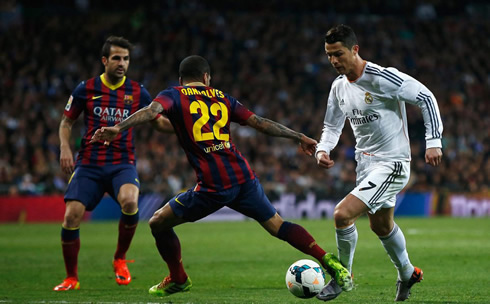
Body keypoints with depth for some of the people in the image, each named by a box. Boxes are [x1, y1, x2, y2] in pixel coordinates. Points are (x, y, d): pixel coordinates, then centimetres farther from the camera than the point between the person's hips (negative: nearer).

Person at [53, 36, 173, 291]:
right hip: (89, 164, 1)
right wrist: (65, 147, -4)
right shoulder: (86, 89, 2)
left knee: (129, 201, -31)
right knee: (71, 215, -14)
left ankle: (120, 260, -5)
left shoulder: (137, 92, 4)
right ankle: (71, 279, 7)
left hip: (122, 164, -1)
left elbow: (159, 122, 10)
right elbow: (67, 121, 13)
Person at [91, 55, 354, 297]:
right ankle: (329, 261, 3)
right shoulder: (221, 97, 20)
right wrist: (299, 137, 28)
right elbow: (260, 123, 19)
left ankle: (177, 279, 28)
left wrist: (118, 128, -27)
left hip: (213, 187, -4)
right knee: (277, 226, 15)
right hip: (244, 177, 4)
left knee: (159, 223, 15)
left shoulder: (174, 96, 8)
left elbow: (153, 110, -14)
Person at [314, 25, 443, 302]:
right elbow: (333, 125, 16)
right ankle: (407, 274, 48)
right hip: (366, 164, 9)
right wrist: (323, 149, -5)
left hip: (392, 164, -9)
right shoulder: (339, 86, 2)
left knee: (343, 214, -20)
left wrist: (434, 141, -20)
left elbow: (426, 97, -17)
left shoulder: (382, 78, -22)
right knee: (381, 226, 24)